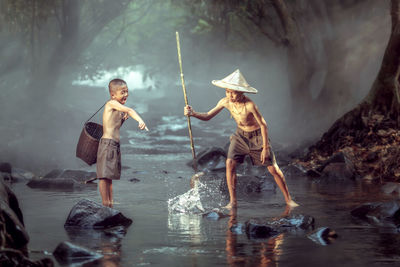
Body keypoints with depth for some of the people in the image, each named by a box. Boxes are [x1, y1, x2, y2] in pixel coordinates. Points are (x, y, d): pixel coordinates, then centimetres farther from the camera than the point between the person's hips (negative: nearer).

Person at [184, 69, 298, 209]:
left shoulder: (249, 105, -31)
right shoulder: (226, 102, -15)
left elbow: (263, 125, -21)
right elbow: (208, 116, -7)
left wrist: (265, 148, -17)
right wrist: (193, 113, -27)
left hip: (257, 136, -4)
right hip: (240, 135, 4)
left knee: (273, 169, -1)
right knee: (230, 163, -15)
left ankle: (288, 199, 15)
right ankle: (232, 201, -6)